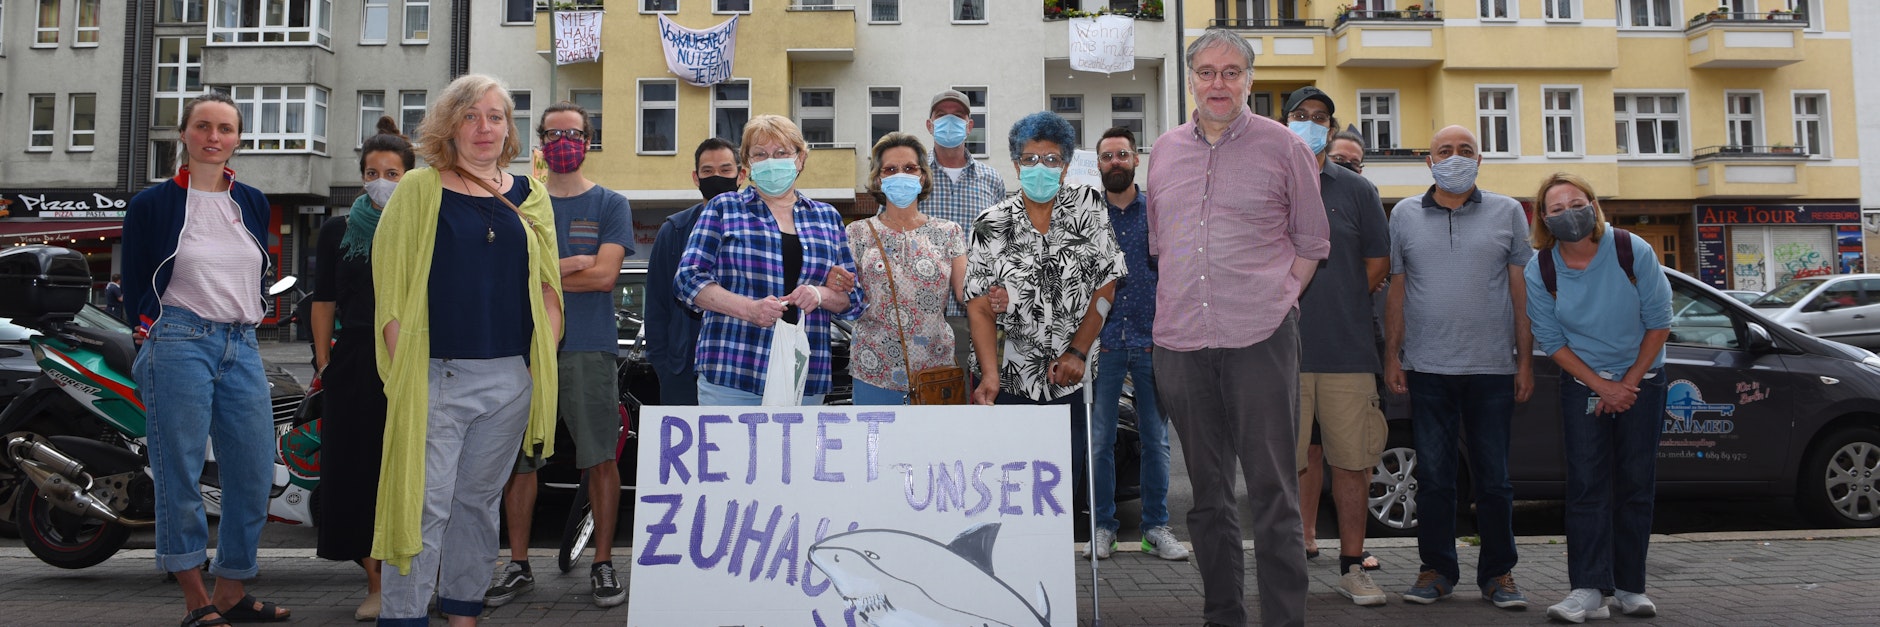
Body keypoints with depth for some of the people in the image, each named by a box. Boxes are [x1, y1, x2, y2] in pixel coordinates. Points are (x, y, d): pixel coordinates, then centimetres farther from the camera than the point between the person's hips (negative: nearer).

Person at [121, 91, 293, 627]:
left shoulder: (253, 203, 13)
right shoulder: (151, 204, 1)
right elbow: (136, 286, 7)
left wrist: (243, 322, 14)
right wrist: (156, 332, 6)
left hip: (242, 346, 5)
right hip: (179, 343, -4)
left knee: (254, 472, 2)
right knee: (180, 472, -2)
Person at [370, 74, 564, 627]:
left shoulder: (530, 197, 10)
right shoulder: (419, 190, 0)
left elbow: (548, 286, 13)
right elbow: (391, 287, -4)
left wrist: (544, 361, 5)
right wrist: (403, 369, -11)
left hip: (511, 378, 4)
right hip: (437, 376, -4)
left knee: (479, 500, 15)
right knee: (425, 503, -4)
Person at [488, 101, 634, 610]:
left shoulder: (609, 204, 5)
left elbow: (605, 276, -8)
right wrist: (574, 265, -10)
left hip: (589, 349, -2)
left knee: (600, 458, 1)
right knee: (518, 460, 6)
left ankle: (603, 564, 11)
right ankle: (518, 565, 17)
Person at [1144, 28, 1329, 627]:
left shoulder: (1283, 147, 2)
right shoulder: (1165, 151, 13)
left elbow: (1312, 241, 8)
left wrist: (1279, 300, 0)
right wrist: (1177, 305, 12)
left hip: (1260, 337, -4)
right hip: (1182, 341, 4)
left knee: (1273, 489, -4)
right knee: (1207, 490, 11)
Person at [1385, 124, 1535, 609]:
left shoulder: (1507, 213, 7)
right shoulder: (1405, 215, 9)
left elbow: (1521, 291, 6)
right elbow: (1396, 291, 10)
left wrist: (1525, 360, 1)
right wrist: (1392, 356, 4)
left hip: (1492, 368, 0)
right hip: (1427, 368, 1)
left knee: (1493, 477, 5)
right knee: (1433, 475, 5)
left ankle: (1498, 573, 16)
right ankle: (1436, 569, 15)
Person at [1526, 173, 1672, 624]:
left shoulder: (1633, 252, -15)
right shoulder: (1539, 271, -13)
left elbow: (1659, 322, -7)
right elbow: (1551, 340, -6)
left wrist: (1630, 383, -9)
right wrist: (1602, 386, -11)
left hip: (1641, 380, 0)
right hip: (1582, 384, 0)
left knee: (1636, 483, 2)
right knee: (1587, 484, -8)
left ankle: (1630, 586, 11)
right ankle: (1589, 590, -8)